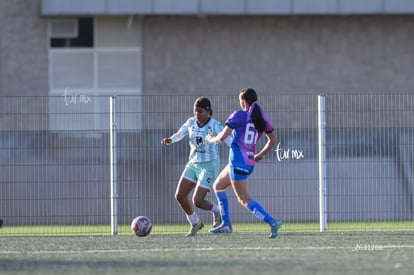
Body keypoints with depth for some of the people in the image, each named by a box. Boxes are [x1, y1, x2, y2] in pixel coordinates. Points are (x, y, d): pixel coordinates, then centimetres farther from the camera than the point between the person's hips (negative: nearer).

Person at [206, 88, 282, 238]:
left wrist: (211, 139, 8)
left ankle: (272, 222, -19)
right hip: (250, 162, 8)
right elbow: (272, 140, 16)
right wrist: (260, 155, 26)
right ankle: (226, 224, 22)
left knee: (244, 199, -5)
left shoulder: (238, 115, -10)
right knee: (218, 186, 24)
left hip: (238, 160, -8)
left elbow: (223, 136, -13)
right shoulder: (262, 119, 8)